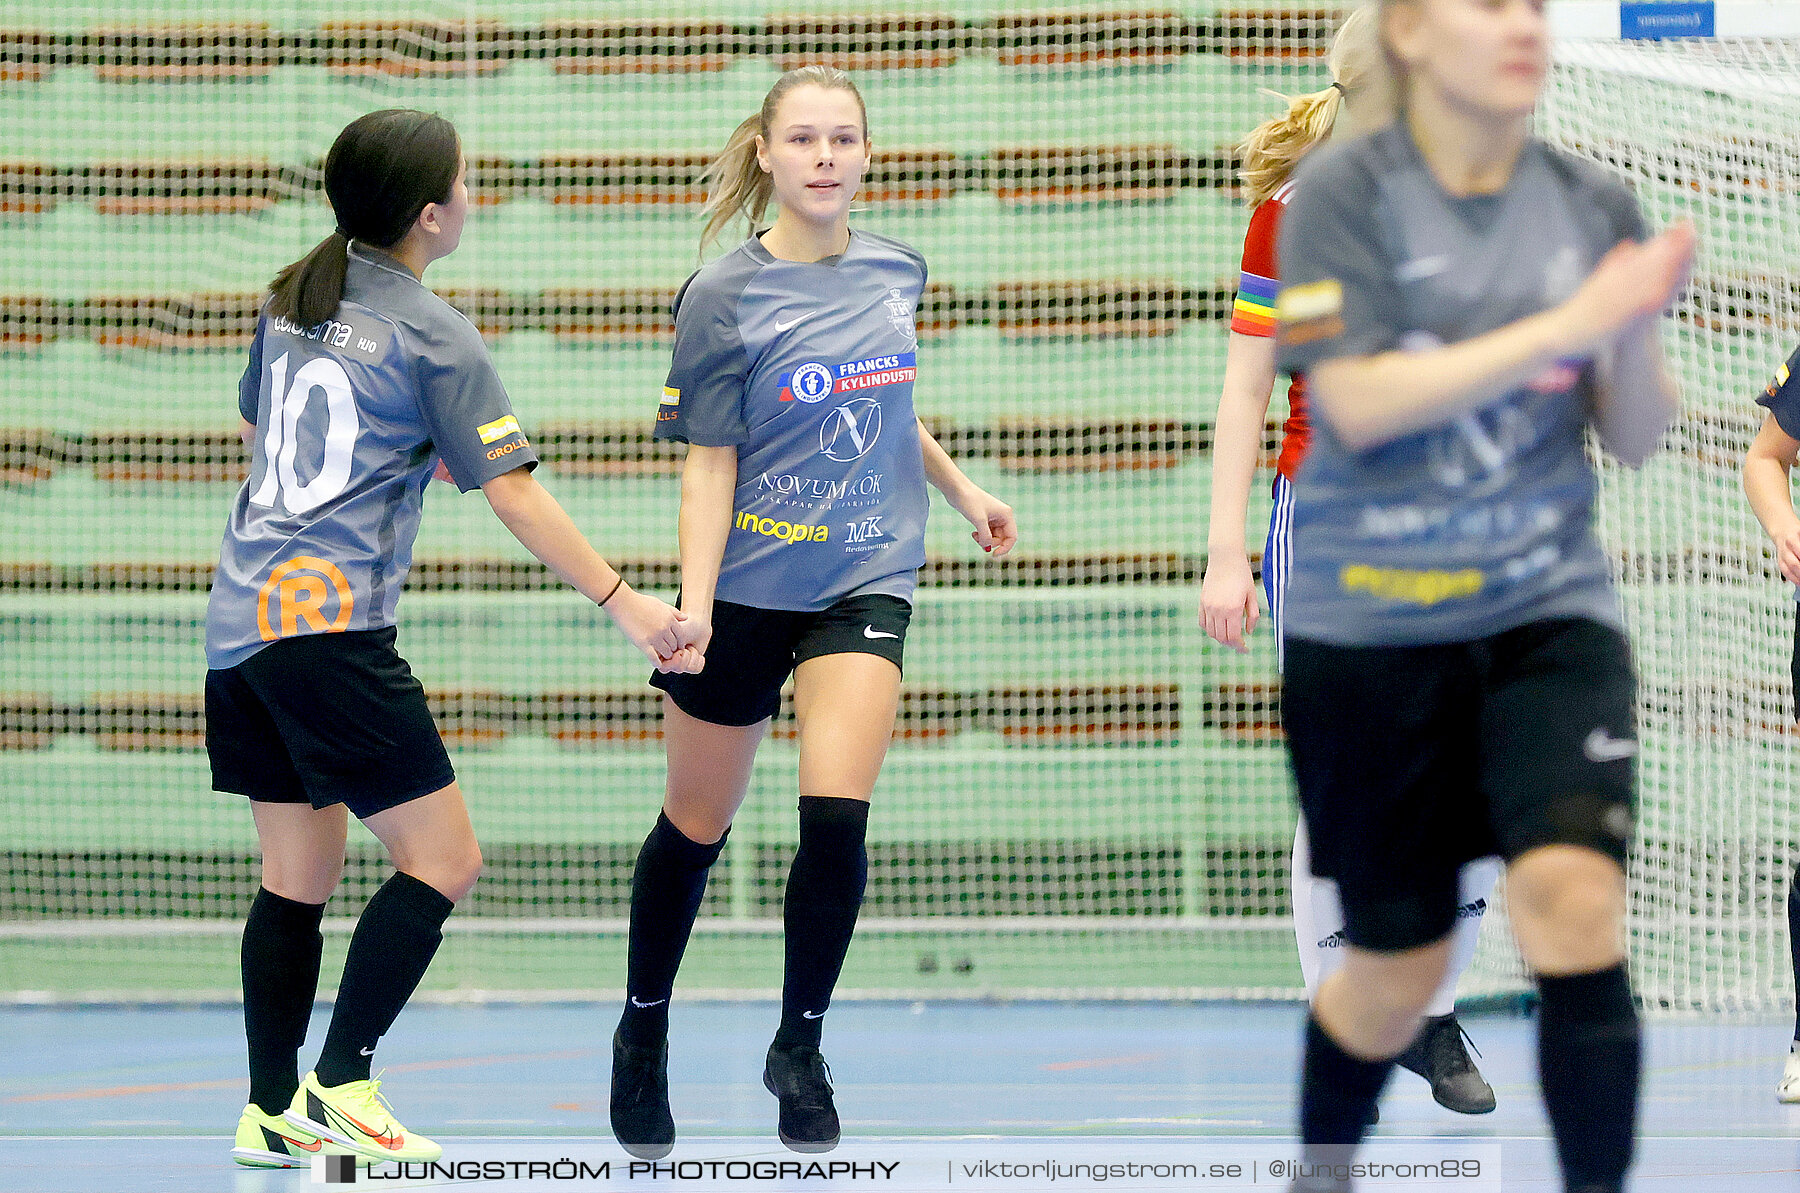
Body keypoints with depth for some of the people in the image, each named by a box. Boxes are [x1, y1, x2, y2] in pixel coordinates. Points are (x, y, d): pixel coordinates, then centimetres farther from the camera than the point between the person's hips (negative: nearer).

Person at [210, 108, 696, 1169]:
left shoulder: (291, 303, 13)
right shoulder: (432, 333, -7)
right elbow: (514, 493, -11)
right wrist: (623, 601, -10)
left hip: (240, 623, 8)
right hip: (331, 626, -8)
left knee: (298, 877, 13)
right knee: (444, 858, -4)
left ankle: (272, 1115, 11)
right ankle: (340, 1088, -9)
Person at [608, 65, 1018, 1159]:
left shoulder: (896, 270, 3)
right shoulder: (725, 297, -11)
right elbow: (709, 463, -10)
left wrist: (963, 491, 28)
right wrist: (692, 602, -20)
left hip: (865, 578, 2)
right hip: (748, 586, -2)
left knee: (837, 813, -15)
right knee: (697, 823, 11)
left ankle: (801, 1047, 3)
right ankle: (643, 1034, 33)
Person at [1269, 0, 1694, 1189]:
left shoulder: (1592, 204, 2)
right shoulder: (1343, 191, -8)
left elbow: (1636, 438, 4)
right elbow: (1357, 404, -18)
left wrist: (1638, 333, -17)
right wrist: (1565, 325, -22)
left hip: (1548, 610, 2)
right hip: (1369, 630, -2)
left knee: (1576, 901, -21)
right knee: (1399, 968, 8)